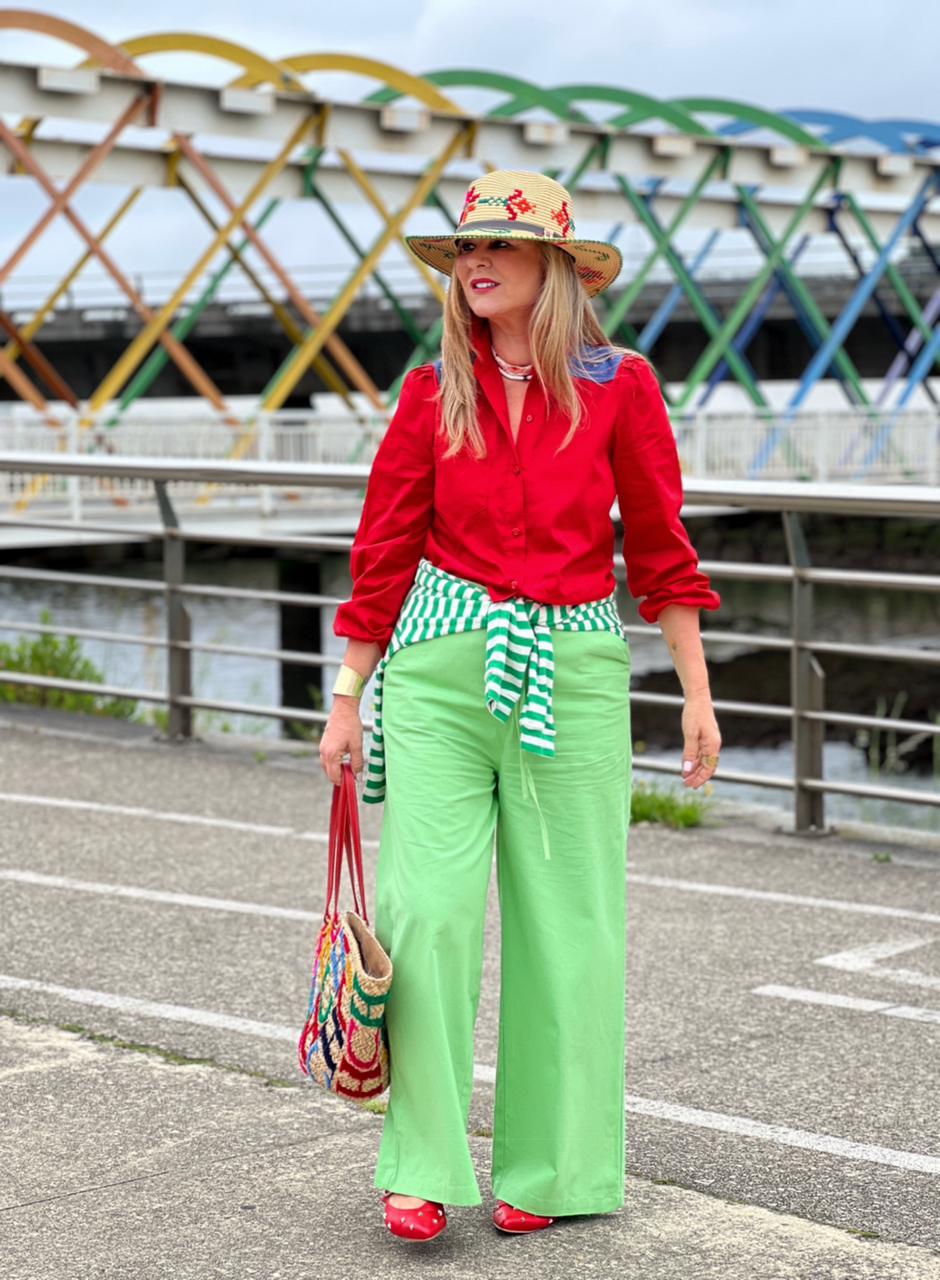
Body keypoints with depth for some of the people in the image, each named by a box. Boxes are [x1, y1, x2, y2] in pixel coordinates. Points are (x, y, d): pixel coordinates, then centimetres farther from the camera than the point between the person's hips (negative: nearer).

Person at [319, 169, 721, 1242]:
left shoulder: (618, 387, 1)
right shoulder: (433, 393, 4)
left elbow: (659, 548, 5)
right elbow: (384, 552, 8)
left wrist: (696, 694, 3)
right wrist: (348, 699, 7)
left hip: (570, 670, 0)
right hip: (441, 666, 1)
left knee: (565, 921, 3)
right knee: (428, 909, -7)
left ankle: (549, 1166, 18)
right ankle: (421, 1168, 3)